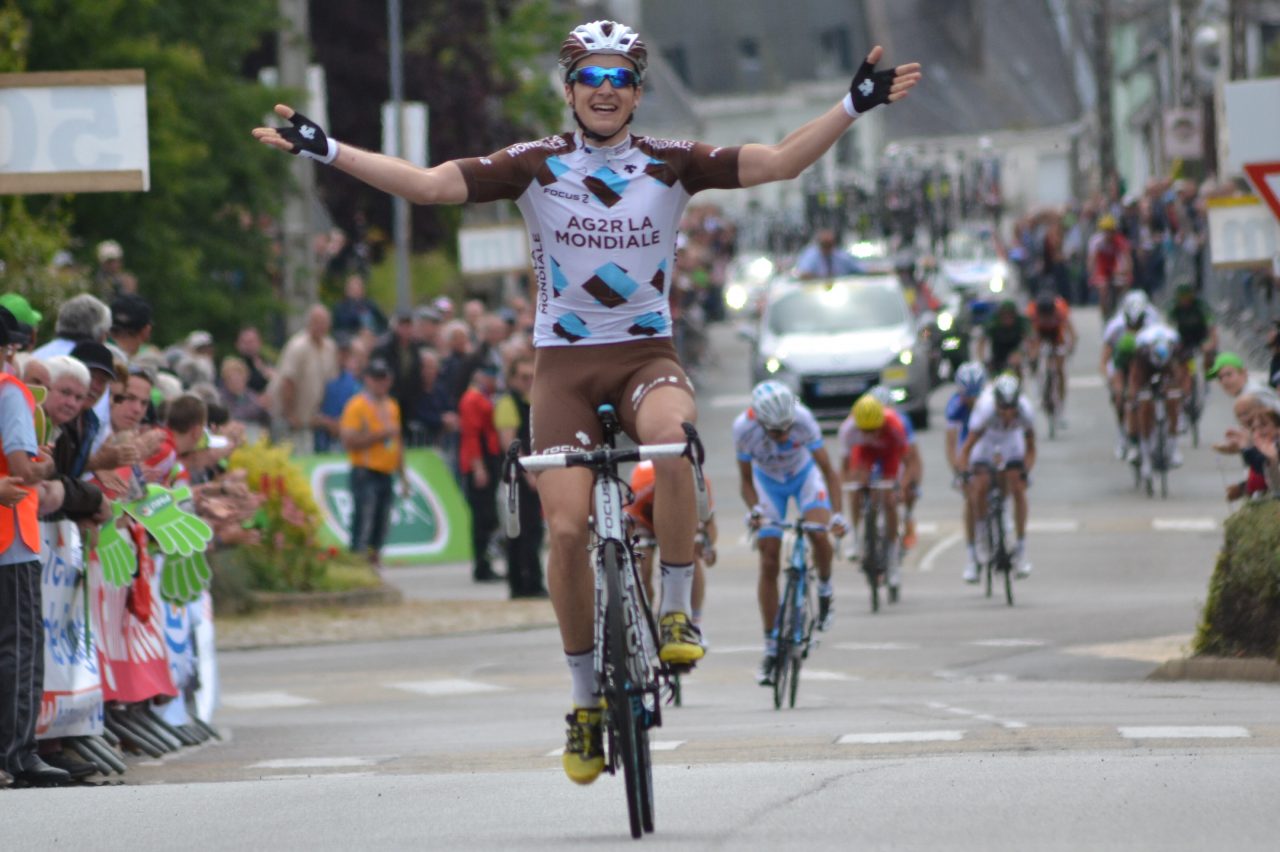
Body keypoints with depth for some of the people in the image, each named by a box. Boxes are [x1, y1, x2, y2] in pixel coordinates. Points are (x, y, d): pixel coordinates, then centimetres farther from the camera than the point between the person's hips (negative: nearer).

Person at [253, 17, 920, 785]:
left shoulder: (670, 165, -1)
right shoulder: (536, 167, -3)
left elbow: (778, 163, -9)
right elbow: (429, 185, -9)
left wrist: (855, 107, -19)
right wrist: (324, 149, -18)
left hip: (647, 354, 0)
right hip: (566, 361, 0)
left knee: (671, 443, -35)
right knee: (568, 529, -13)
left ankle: (677, 613, -18)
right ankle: (587, 700, 5)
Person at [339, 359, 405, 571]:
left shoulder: (392, 406, 17)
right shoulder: (356, 406, -6)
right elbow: (349, 441, -14)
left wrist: (403, 476, 20)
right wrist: (380, 435, -17)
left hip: (386, 474, 7)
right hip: (365, 474, -7)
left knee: (381, 529, 6)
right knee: (363, 528, -12)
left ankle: (375, 566, 11)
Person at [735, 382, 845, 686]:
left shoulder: (803, 419, -36)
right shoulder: (744, 427, -33)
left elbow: (827, 470, -29)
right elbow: (745, 480, -19)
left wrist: (836, 514, -40)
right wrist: (755, 509, -38)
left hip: (804, 475, -1)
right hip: (768, 481, 1)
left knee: (819, 534, -29)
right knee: (769, 564, -6)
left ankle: (825, 589, 4)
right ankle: (771, 649, 2)